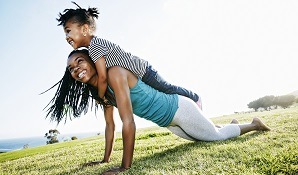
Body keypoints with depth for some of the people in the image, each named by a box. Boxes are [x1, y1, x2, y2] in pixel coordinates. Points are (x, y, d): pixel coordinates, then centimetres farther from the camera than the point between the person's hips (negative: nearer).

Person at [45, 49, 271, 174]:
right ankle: (233, 123, 57)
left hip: (179, 109, -8)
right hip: (168, 121, 8)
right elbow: (110, 125, 5)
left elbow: (128, 122, -34)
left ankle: (254, 124, 40)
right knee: (201, 139, 31)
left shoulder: (114, 73, -29)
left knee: (217, 136, 15)